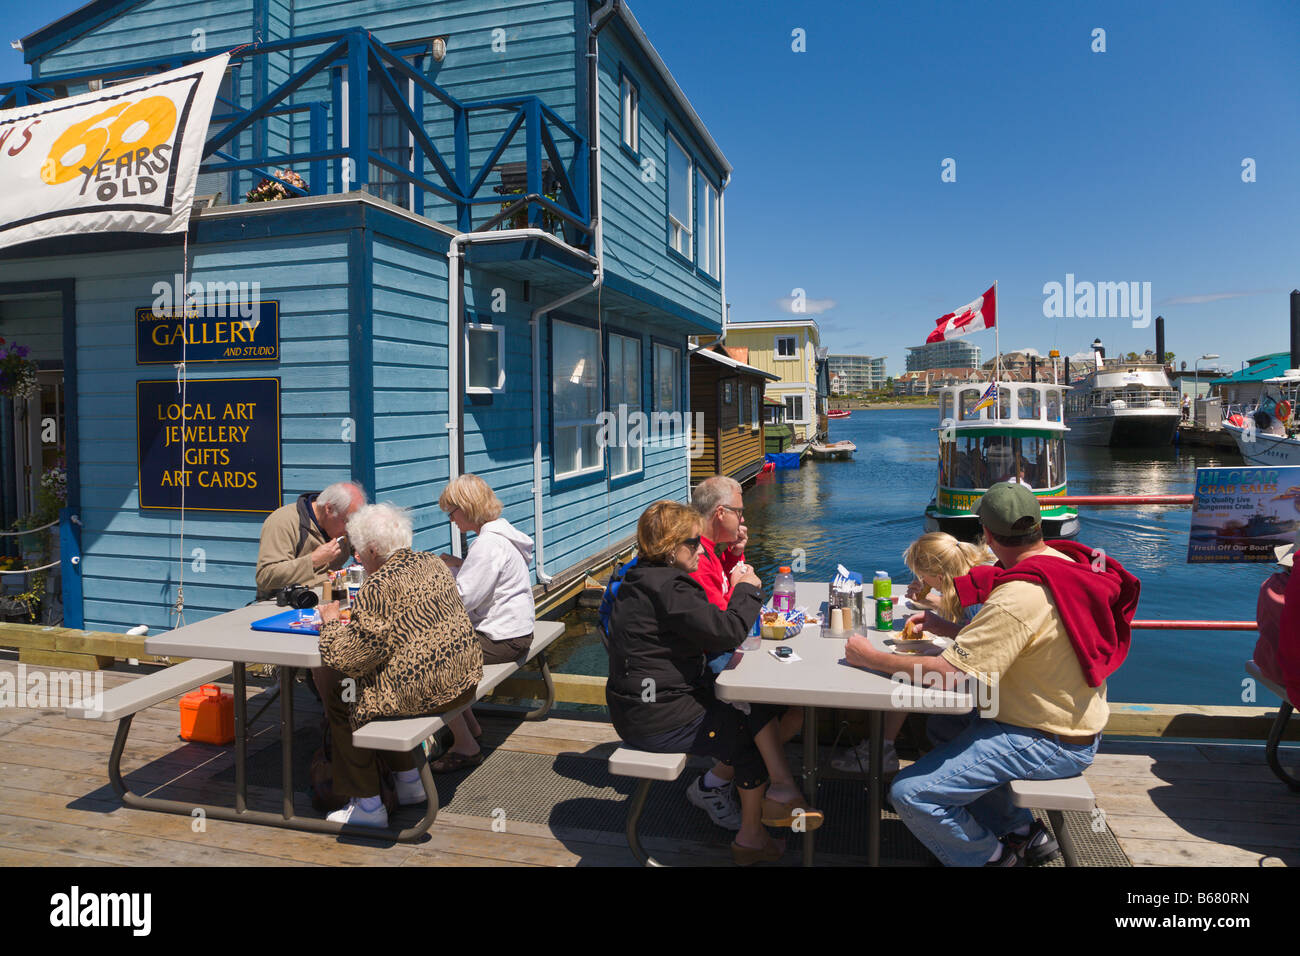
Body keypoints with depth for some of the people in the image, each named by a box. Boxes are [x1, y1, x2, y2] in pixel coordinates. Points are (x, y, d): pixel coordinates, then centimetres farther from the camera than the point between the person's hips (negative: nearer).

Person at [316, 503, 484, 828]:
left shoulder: (378, 587, -17)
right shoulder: (432, 563, 8)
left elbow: (348, 659, -16)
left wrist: (331, 623, 3)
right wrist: (356, 621, 22)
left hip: (422, 692, -9)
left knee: (340, 695, 12)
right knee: (372, 683, 28)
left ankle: (368, 805, 18)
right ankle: (409, 783, 34)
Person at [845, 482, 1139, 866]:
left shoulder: (1019, 598, -30)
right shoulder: (1066, 561, 1)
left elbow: (949, 674, -28)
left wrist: (872, 658, -17)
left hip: (1047, 743, -10)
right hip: (1073, 720, 10)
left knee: (910, 793, -17)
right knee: (943, 726, 27)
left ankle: (990, 856, 11)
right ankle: (1023, 832, 25)